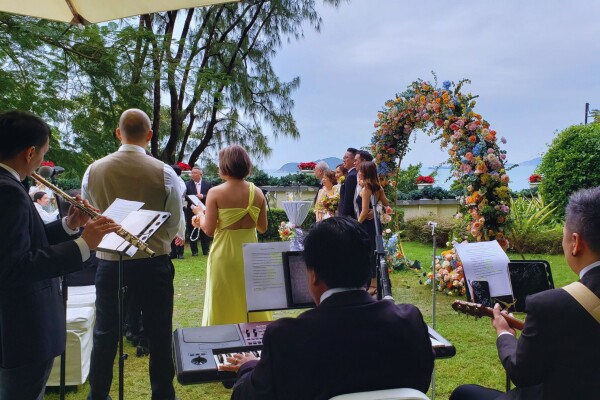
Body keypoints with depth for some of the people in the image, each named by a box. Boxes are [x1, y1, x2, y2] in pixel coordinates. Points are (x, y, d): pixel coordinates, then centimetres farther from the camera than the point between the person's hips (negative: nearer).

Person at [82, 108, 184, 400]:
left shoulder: (94, 170, -5)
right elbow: (175, 223, -5)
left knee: (105, 334, 16)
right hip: (153, 263, -2)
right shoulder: (163, 172, -12)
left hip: (109, 261, 2)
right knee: (159, 334, 11)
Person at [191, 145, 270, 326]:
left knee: (224, 307, 9)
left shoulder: (216, 192, -12)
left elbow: (209, 230, -12)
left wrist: (200, 215, 7)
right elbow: (262, 228, 4)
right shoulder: (257, 192, -2)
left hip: (224, 255, -3)